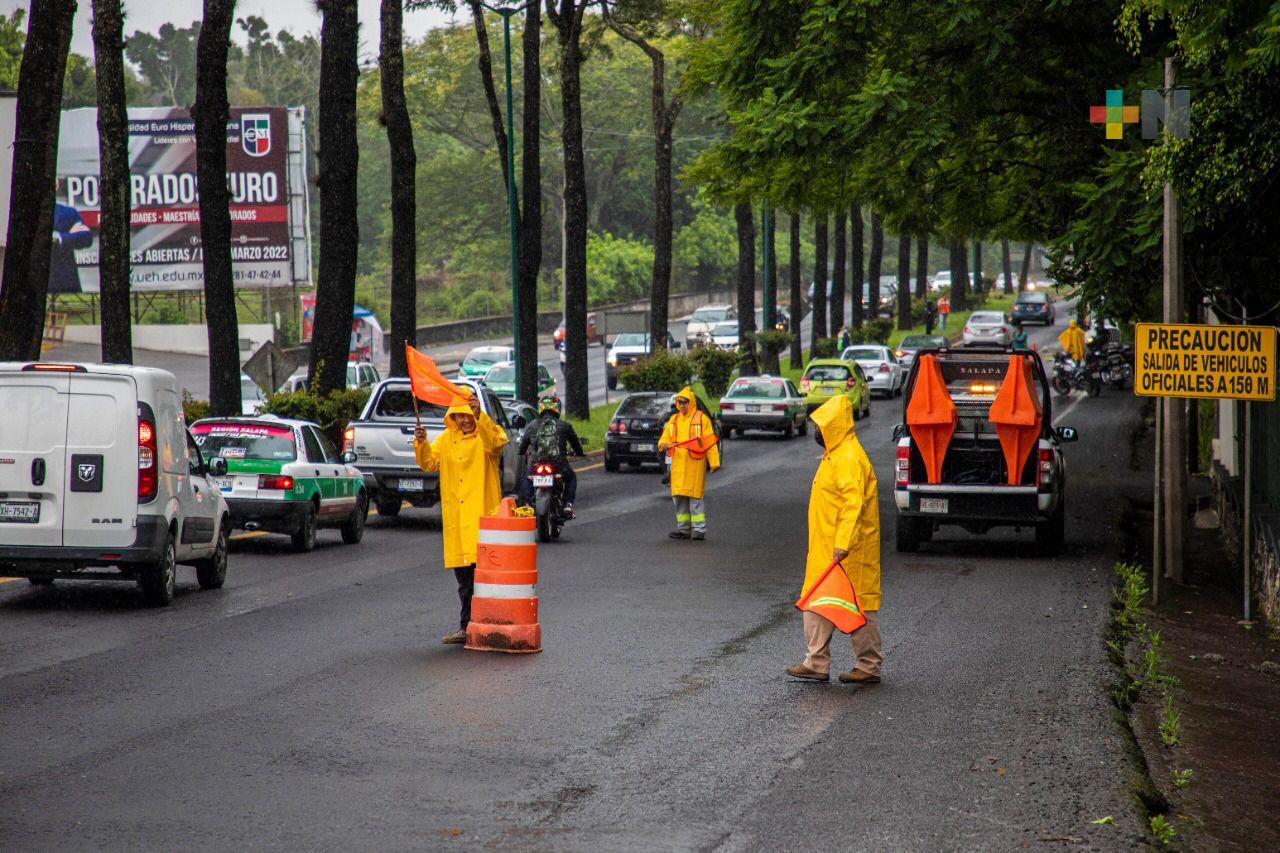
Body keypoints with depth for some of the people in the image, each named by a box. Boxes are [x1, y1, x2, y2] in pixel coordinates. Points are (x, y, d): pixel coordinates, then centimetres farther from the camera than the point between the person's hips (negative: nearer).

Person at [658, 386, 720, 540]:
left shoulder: (701, 418, -2)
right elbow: (666, 437, 12)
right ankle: (683, 528, 15)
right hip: (678, 465, 6)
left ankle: (699, 529, -3)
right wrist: (664, 444, -12)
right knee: (679, 497, 7)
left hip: (695, 464, -6)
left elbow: (710, 442, -5)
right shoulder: (674, 420, 15)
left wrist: (714, 462, -11)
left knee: (695, 497, -7)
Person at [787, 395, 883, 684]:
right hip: (825, 550, 11)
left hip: (848, 552, -11)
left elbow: (853, 504, -26)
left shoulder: (849, 459, -17)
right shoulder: (834, 455, 16)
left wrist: (843, 544, -31)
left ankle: (869, 666, 4)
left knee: (857, 605, -3)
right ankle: (817, 664, 12)